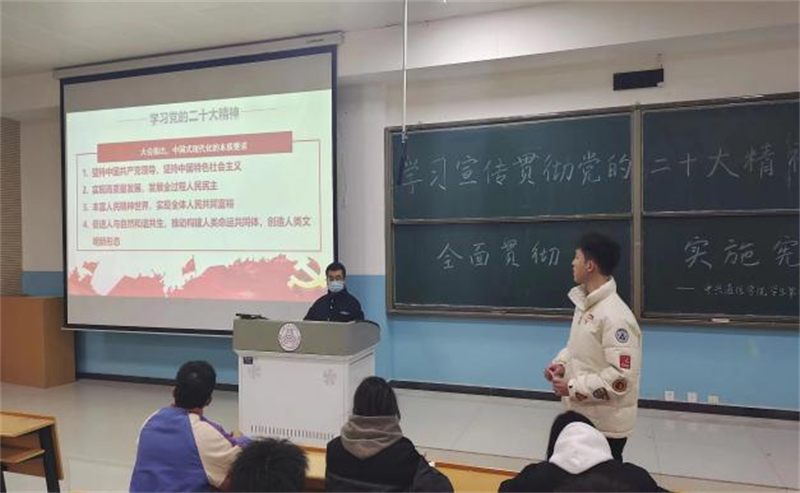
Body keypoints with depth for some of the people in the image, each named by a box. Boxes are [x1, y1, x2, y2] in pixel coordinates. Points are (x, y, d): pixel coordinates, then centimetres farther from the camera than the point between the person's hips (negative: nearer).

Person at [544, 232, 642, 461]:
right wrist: (561, 363, -2)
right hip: (580, 414, 9)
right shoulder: (584, 303, 3)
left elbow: (622, 377, -29)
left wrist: (573, 388, -24)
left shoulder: (616, 316, -26)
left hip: (606, 423, -9)